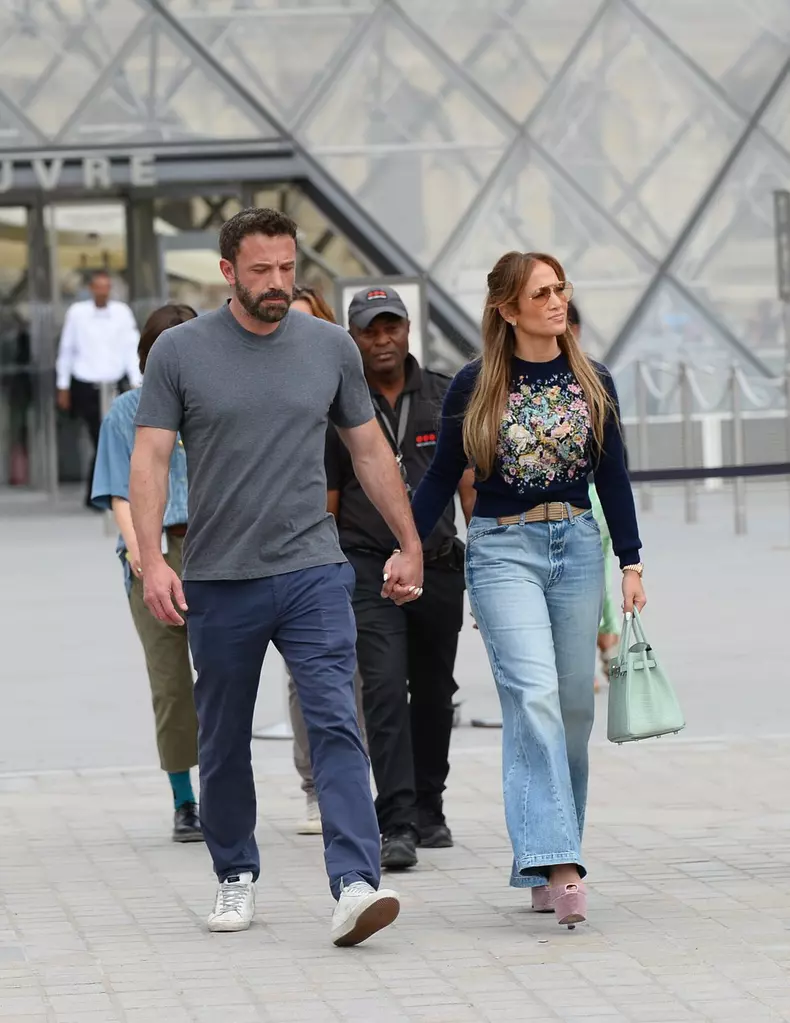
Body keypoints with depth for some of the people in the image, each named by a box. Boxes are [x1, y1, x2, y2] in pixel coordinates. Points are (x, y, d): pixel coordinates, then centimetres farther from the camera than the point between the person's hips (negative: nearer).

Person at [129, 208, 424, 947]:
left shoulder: (330, 348, 5)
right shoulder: (181, 352, -1)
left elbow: (369, 450, 15)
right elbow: (150, 459, -4)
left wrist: (410, 545, 15)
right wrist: (152, 561, -15)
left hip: (312, 573, 0)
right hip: (218, 581, 0)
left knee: (336, 726, -14)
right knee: (224, 742, 12)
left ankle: (355, 886, -22)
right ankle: (236, 876, 30)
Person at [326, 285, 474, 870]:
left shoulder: (445, 398, 7)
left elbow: (470, 484, 10)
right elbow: (325, 503, 5)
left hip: (439, 565, 3)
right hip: (369, 566, -3)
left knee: (434, 692, 12)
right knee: (385, 689, -15)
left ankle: (428, 810, 27)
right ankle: (396, 825, -20)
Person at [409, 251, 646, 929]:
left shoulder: (593, 383, 7)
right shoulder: (475, 387, -1)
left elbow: (613, 477, 12)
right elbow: (442, 476, 6)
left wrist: (631, 563, 9)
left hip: (578, 547, 4)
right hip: (503, 549, -4)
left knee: (573, 707, 3)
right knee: (534, 696, -19)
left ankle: (544, 869, 13)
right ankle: (557, 865, -27)